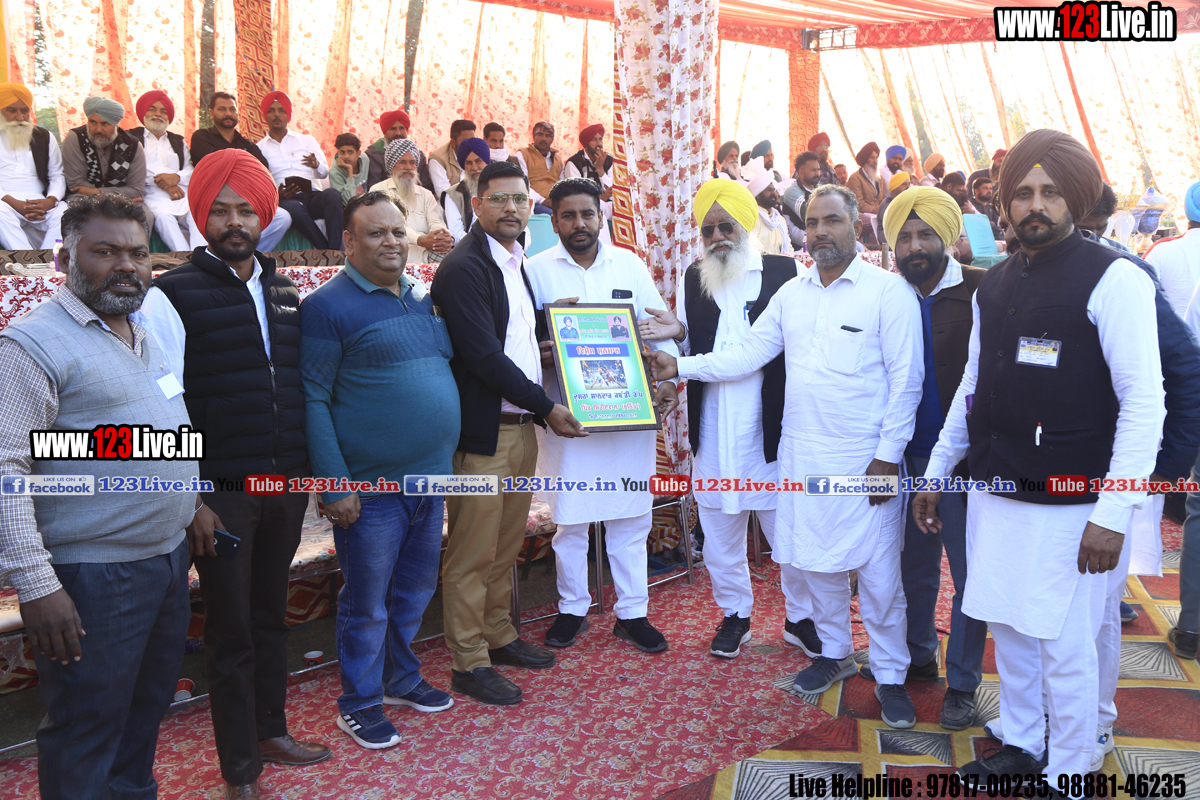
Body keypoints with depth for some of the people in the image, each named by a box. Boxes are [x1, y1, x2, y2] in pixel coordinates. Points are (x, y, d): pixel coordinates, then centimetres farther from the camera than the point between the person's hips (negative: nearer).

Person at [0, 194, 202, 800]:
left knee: (149, 705, 21)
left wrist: (190, 500, 18)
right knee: (87, 730, 6)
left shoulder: (146, 335, 12)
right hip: (91, 577, -8)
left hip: (168, 556, 8)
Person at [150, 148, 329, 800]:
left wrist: (311, 469, 13)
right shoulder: (177, 293, -6)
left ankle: (272, 732, 33)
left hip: (286, 484, 5)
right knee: (230, 630, 4)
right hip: (222, 492, -5)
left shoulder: (284, 294, 11)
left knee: (272, 616, 17)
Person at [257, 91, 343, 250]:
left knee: (332, 194, -33)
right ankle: (326, 251, -38)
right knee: (293, 208, -39)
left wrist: (316, 165, -10)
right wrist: (277, 195, -11)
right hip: (286, 200, -2)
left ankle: (334, 250, -41)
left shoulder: (306, 140, 24)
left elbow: (325, 173, 15)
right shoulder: (259, 148, 19)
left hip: (314, 196, 2)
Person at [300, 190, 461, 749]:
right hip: (371, 487, -6)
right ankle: (359, 703, 25)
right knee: (367, 603, 7)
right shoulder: (329, 305, -10)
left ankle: (401, 677, 39)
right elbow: (314, 399, -13)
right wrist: (335, 485, -17)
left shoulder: (423, 296, 9)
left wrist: (445, 461, 12)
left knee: (415, 591, 20)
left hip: (430, 477, 7)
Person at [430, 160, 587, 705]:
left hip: (522, 425, 9)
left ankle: (499, 637, 34)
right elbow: (484, 356, -19)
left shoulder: (516, 263, 15)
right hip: (482, 432, -8)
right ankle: (468, 664, 14)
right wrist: (547, 406, -15)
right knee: (472, 553, 2)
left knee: (506, 544, 19)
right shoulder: (464, 267, -13)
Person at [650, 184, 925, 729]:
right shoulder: (791, 293, 10)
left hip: (866, 458, -5)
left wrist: (888, 457, -11)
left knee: (878, 572, 1)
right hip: (803, 454, 5)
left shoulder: (889, 291, -6)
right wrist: (680, 367, -2)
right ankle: (835, 653, 34)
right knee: (816, 559, 14)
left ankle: (890, 675, 19)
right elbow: (748, 354, 9)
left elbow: (906, 380, -8)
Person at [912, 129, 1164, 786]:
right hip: (993, 493, 6)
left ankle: (1067, 773, 24)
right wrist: (935, 473, 17)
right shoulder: (994, 285, 9)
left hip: (1067, 506, -6)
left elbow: (1144, 403, -13)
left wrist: (1112, 514, -18)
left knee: (1065, 647, 4)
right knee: (1007, 627, 16)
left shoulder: (1113, 280, -9)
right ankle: (1020, 746, 35)